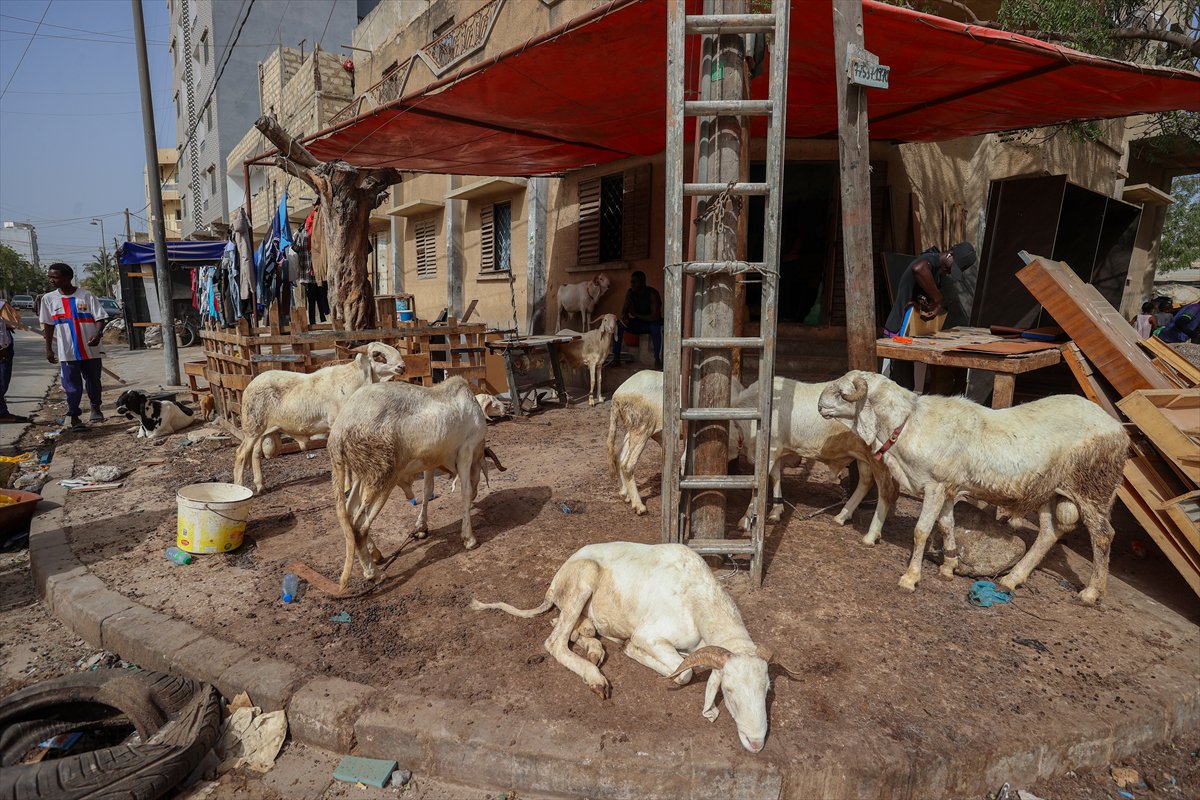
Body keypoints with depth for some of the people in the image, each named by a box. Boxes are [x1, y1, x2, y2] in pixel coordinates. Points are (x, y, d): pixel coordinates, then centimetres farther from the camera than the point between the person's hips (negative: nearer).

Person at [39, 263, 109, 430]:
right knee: (72, 386, -1)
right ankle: (73, 416, 6)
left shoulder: (85, 295, -3)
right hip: (67, 352, 1)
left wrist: (97, 335, -24)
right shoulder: (49, 298, 4)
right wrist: (49, 349, 9)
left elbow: (100, 318, -5)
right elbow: (48, 325, 11)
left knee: (93, 382, 13)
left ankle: (95, 408, 33)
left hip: (91, 350, -1)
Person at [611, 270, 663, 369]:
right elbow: (624, 310, -5)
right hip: (638, 323, 5)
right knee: (618, 324, -17)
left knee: (657, 327, -40)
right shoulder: (630, 293, -4)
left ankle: (657, 360, -32)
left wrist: (635, 315, -26)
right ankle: (616, 357, -14)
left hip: (651, 323, -5)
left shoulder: (652, 293, -20)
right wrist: (624, 317, -29)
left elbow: (655, 317, -26)